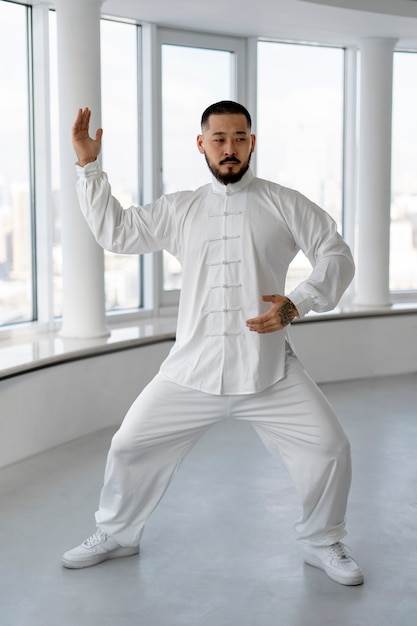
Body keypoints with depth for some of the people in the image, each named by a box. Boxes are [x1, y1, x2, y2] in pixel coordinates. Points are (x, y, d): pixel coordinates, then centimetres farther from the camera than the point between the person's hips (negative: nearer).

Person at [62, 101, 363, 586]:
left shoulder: (284, 204, 2)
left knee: (328, 447, -8)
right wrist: (88, 166, 6)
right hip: (192, 371, 2)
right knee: (130, 446, 4)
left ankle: (321, 542, 18)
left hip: (269, 372, -2)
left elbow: (337, 257, 1)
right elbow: (114, 232, 12)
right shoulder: (178, 210, 10)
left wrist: (297, 303, -16)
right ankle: (115, 535, 29)